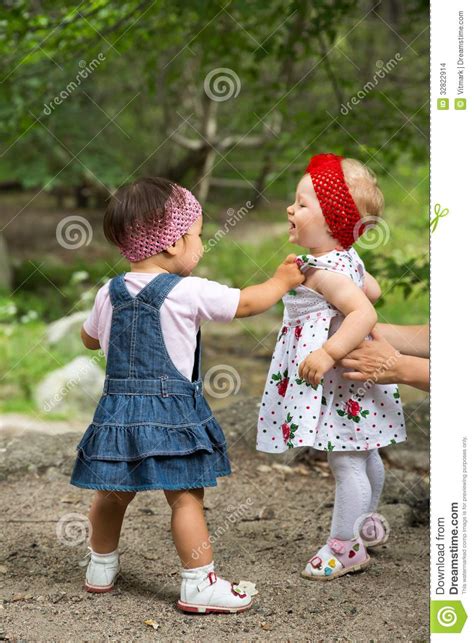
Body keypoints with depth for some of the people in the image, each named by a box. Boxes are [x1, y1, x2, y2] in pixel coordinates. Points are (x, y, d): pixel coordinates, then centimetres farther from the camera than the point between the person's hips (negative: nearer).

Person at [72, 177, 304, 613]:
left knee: (113, 493, 18)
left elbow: (90, 338, 20)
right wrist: (283, 281, 13)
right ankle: (199, 584, 4)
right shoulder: (188, 292, -12)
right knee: (186, 497, 0)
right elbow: (247, 303, -4)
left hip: (118, 409, 6)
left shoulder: (111, 292, 5)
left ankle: (102, 568, 34)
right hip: (170, 411, -6)